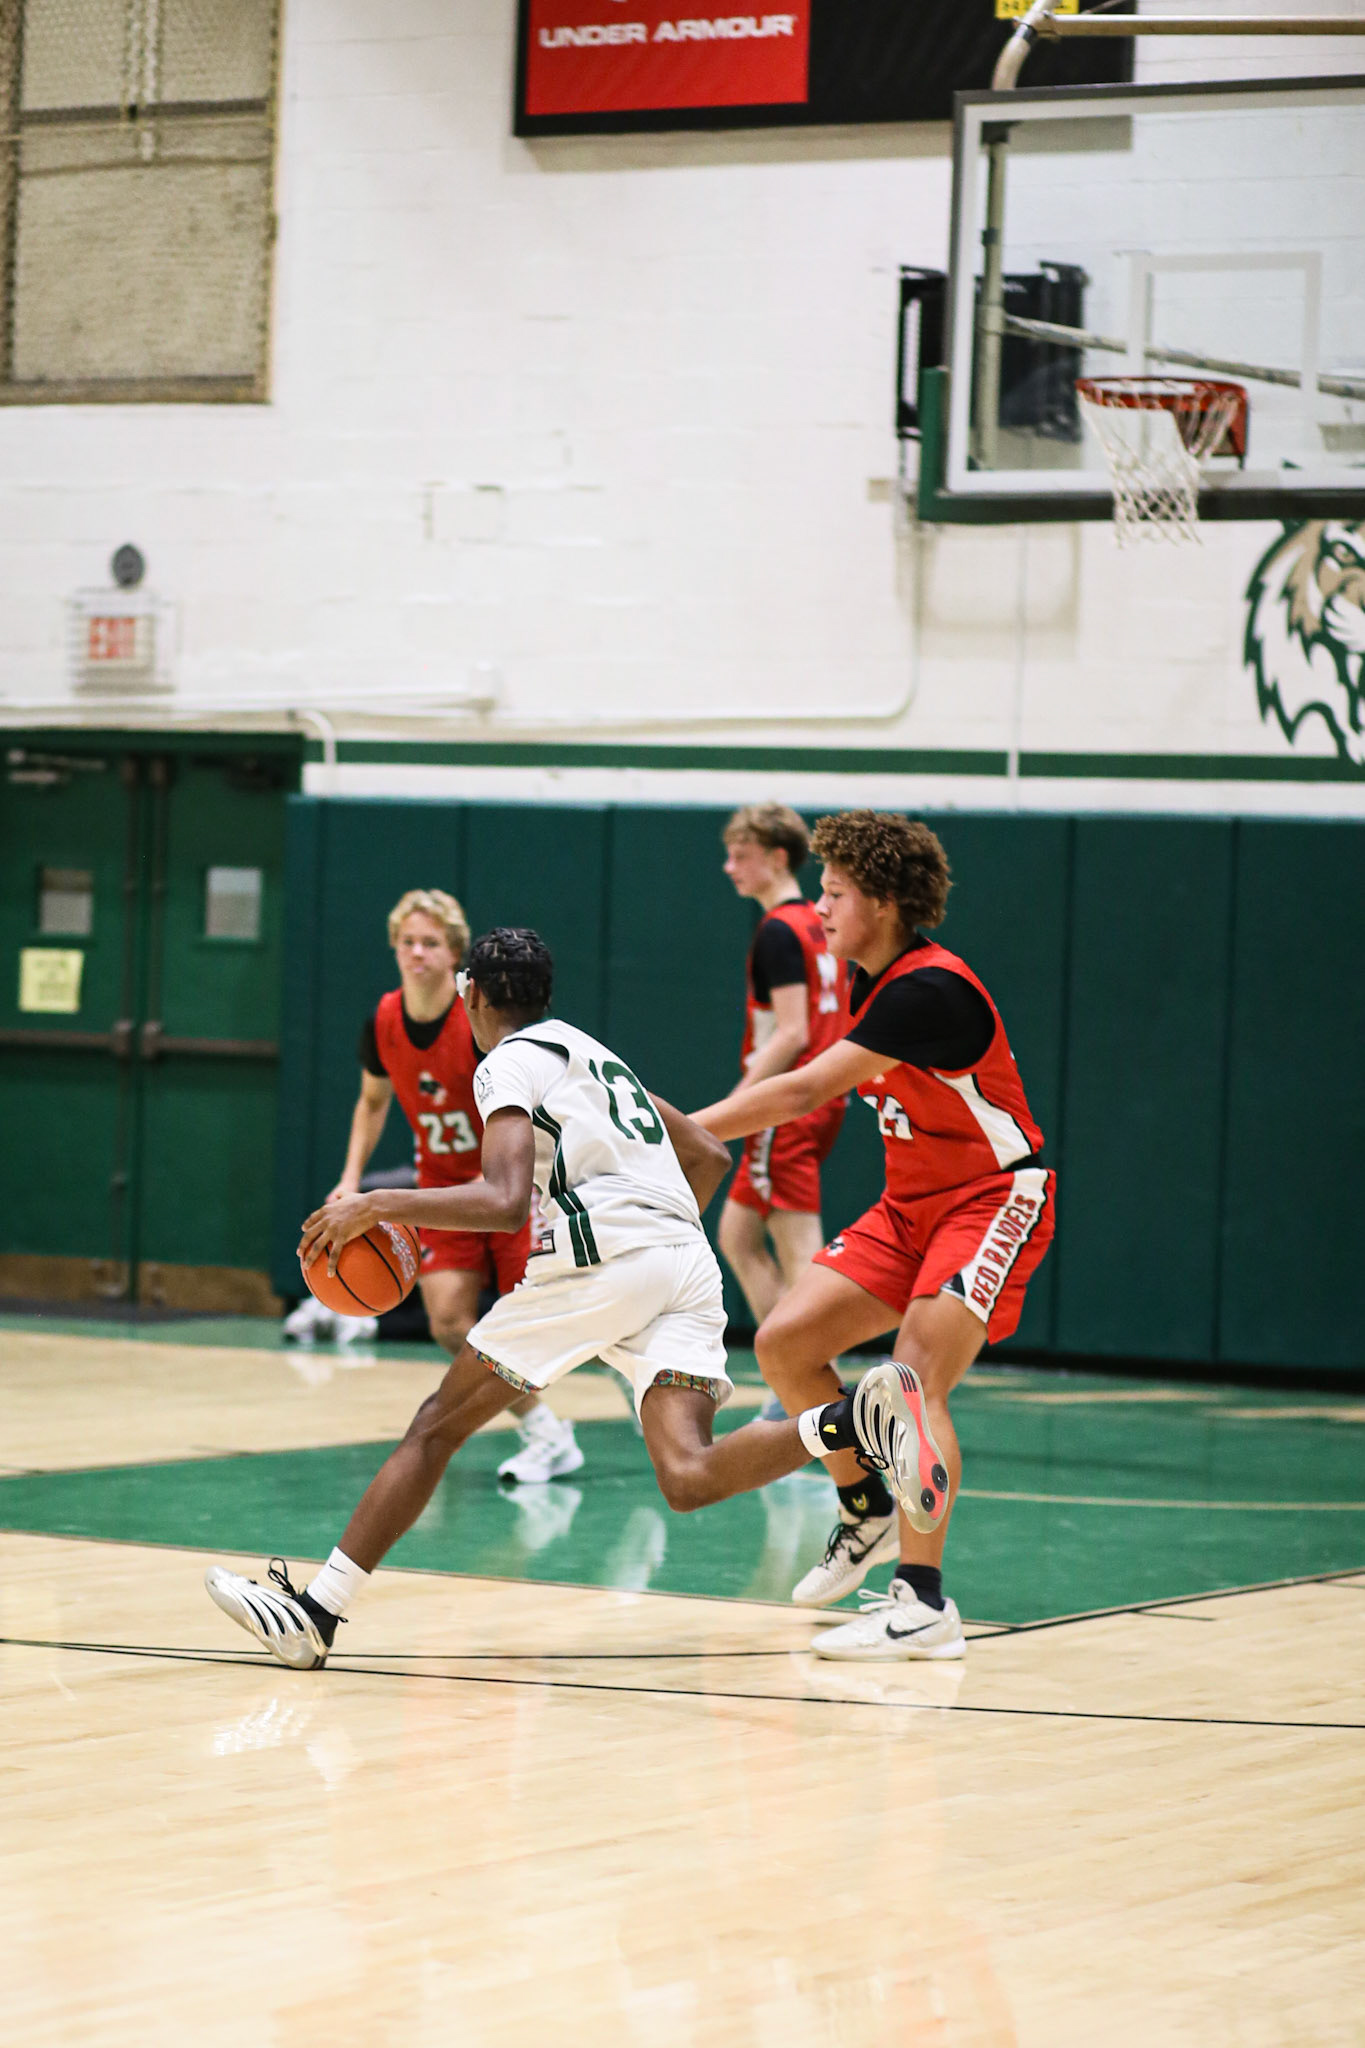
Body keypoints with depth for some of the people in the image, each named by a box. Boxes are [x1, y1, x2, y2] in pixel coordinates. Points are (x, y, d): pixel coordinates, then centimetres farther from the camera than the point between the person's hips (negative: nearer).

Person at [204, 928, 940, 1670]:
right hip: (688, 1259, 7)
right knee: (687, 1478, -12)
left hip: (599, 1252, -7)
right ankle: (858, 1419, -35)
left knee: (438, 1424, 4)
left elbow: (506, 1202, -11)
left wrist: (378, 1206, -5)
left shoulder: (509, 1064, 5)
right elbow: (709, 1155, 34)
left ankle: (313, 1614, 1)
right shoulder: (591, 1053, 30)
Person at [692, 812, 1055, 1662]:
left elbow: (804, 1092, -28)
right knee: (784, 1341, -1)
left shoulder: (929, 990, -25)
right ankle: (868, 1513, 19)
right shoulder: (873, 981, 3)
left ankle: (924, 1603, -23)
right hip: (911, 1202, 9)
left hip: (995, 1200, -9)